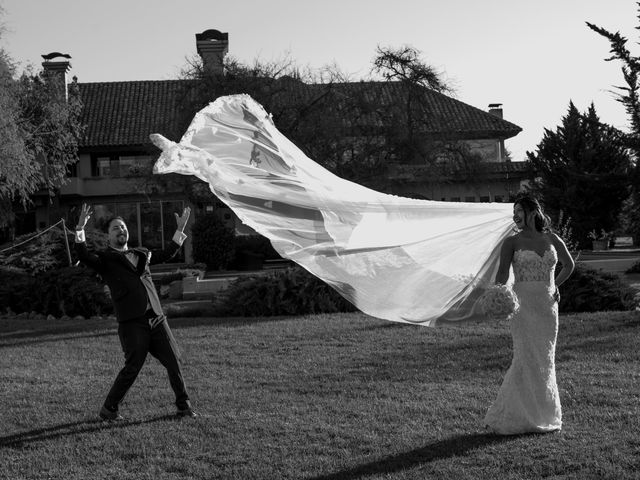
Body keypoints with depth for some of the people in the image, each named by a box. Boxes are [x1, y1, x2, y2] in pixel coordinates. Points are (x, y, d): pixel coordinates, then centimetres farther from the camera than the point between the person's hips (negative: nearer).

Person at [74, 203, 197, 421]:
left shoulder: (141, 254, 22)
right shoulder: (104, 259, 5)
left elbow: (167, 254, 34)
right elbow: (84, 256, -14)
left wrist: (180, 229, 33)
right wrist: (80, 229, -27)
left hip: (157, 319, 5)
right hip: (132, 324, -5)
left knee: (174, 362, 3)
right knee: (132, 368, -7)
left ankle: (183, 406, 15)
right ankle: (108, 409, 11)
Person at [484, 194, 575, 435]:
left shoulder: (552, 240, 9)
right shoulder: (512, 242, 0)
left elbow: (569, 264, 24)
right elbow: (502, 273, -9)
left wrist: (555, 286, 15)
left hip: (548, 305, 3)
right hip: (523, 304, -3)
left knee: (544, 359, 8)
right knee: (527, 359, -7)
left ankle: (542, 414, 19)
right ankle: (513, 417, 0)